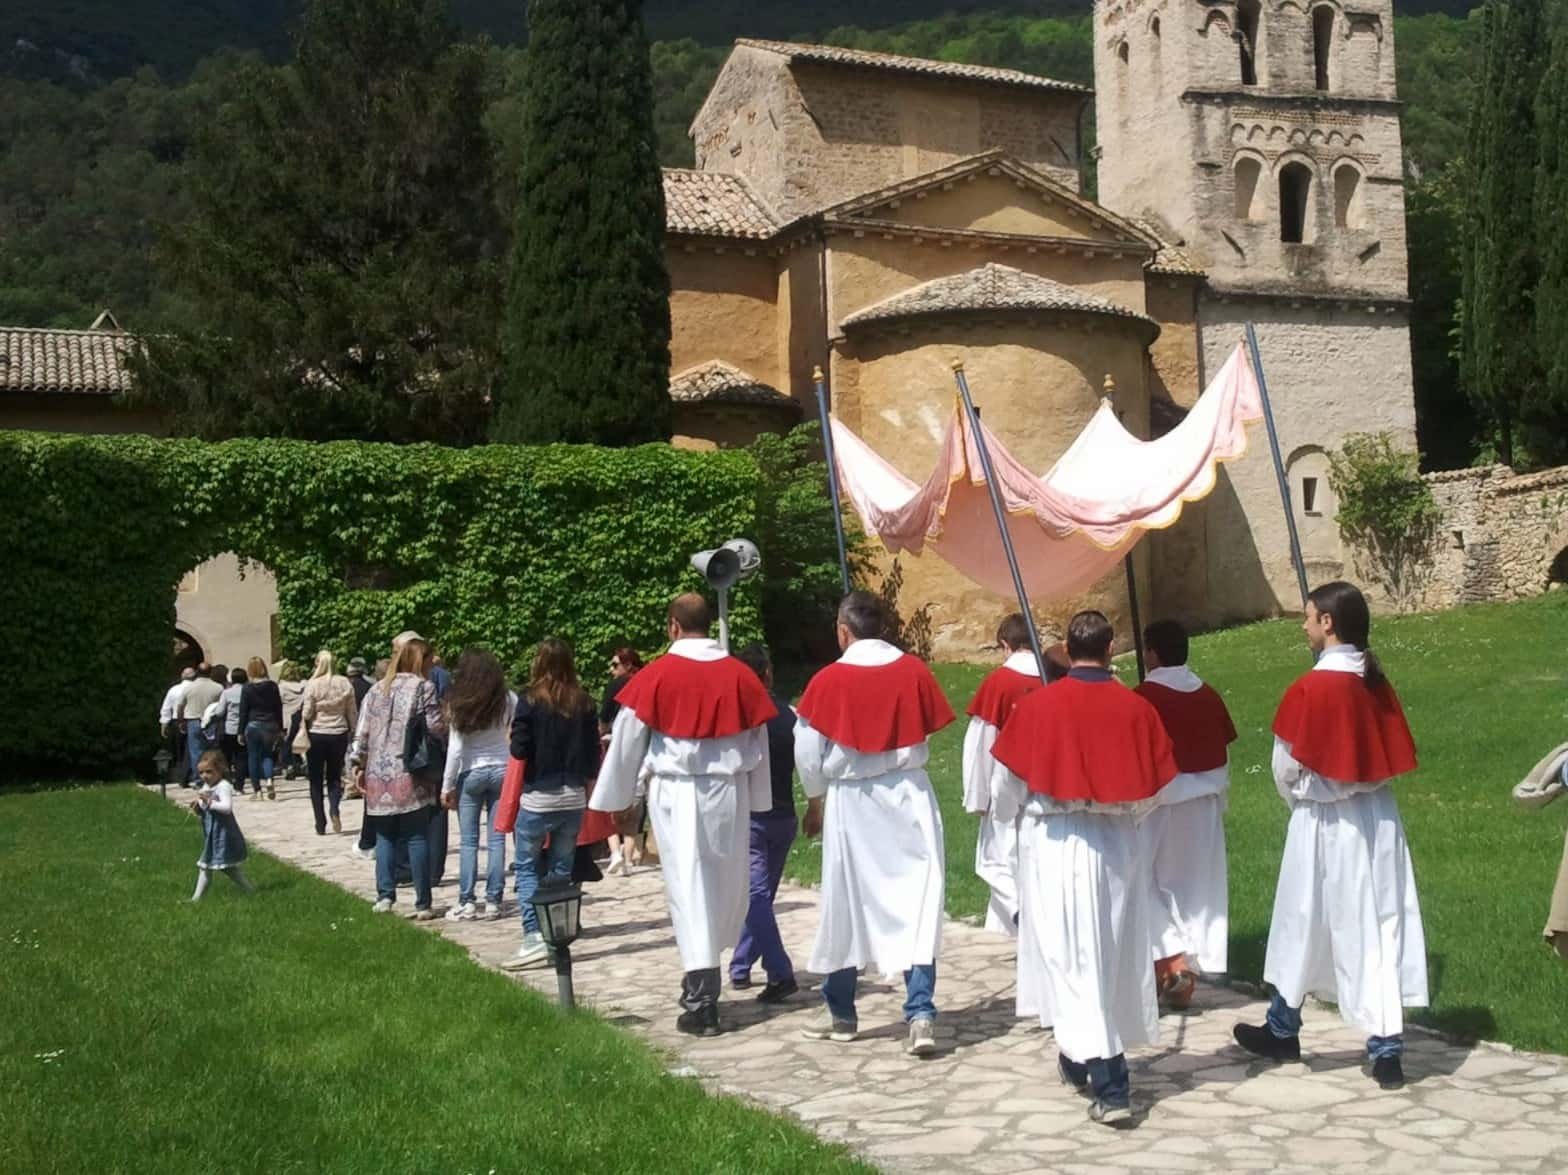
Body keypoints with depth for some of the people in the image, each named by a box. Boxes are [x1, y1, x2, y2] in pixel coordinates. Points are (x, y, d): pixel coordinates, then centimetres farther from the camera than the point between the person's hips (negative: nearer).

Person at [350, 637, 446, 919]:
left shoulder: (377, 690, 12)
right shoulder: (423, 687, -3)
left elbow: (362, 730, 10)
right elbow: (435, 727, -9)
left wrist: (358, 764, 15)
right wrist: (449, 725, 11)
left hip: (380, 776, 4)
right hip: (412, 777, -4)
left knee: (385, 837, 12)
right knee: (417, 837, 0)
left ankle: (385, 896, 6)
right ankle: (422, 904, 2)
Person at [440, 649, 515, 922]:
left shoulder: (458, 702, -8)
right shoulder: (509, 700, -3)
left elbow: (455, 749, -7)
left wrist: (447, 786, 0)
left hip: (471, 773, -2)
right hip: (502, 770, 2)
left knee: (468, 841, 4)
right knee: (497, 838, 5)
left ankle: (467, 903, 4)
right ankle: (493, 902, 6)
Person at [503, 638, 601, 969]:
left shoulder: (531, 701, -11)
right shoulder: (583, 703, 1)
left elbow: (519, 750, -12)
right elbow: (593, 754, 4)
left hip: (537, 797, -4)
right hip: (573, 798, 4)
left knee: (527, 867, 6)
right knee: (562, 870, 13)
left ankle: (534, 936, -7)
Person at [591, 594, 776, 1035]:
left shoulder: (655, 677, -5)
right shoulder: (741, 676, 2)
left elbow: (627, 741, 1)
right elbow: (759, 742, 8)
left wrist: (613, 799, 12)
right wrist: (759, 802, 19)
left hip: (676, 792, -2)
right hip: (730, 792, 2)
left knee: (689, 888, 0)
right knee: (728, 886, 16)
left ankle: (702, 1002, -3)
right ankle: (701, 978, 25)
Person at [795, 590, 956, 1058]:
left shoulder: (829, 681, -10)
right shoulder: (914, 671, -4)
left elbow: (808, 753, -3)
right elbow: (929, 732, 6)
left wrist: (816, 799, 14)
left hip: (851, 803, -1)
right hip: (910, 798, 1)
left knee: (847, 904, 12)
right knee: (916, 906, 1)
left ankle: (841, 1013, 25)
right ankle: (921, 1015, -10)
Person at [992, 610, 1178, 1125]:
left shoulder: (1038, 705, -10)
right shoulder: (1136, 708, -5)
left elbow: (1010, 787, -2)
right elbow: (1152, 788, 0)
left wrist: (1013, 814, 20)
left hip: (1054, 844, -2)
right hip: (1117, 844, 3)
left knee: (1072, 957, 1)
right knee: (1111, 955, 17)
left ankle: (1109, 1087, -4)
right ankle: (1083, 1058, 32)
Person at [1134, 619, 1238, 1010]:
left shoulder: (1144, 696, -13)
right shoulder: (1209, 696, 4)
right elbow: (1223, 759, 8)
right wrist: (1216, 802, 18)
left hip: (1158, 803, -6)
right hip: (1203, 808, 6)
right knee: (1195, 888, 11)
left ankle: (1171, 962, -7)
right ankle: (1184, 981, 16)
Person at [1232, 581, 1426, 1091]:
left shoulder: (1312, 687, -17)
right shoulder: (1377, 683, 2)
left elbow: (1287, 768, -10)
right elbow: (1391, 755, 10)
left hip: (1324, 823, -5)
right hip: (1378, 817, 5)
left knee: (1304, 928, 11)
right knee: (1378, 929, 5)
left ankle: (1282, 1031, 27)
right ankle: (1386, 1048, 3)